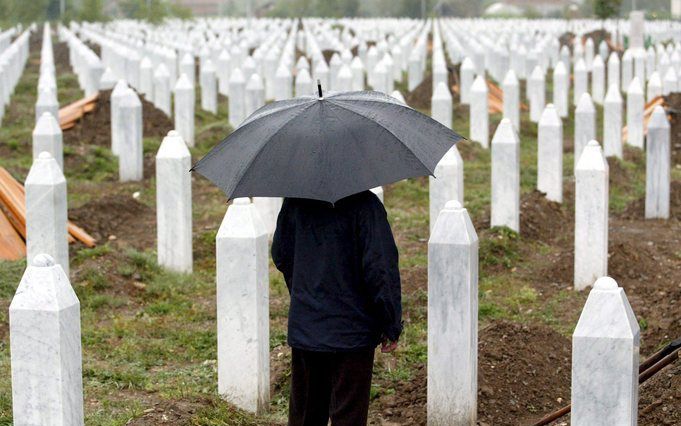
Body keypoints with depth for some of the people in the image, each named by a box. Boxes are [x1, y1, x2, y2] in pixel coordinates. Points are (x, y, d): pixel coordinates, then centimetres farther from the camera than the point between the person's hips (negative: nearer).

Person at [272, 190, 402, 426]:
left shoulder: (294, 201, 1)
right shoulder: (364, 204, -15)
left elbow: (281, 256, 13)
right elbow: (380, 267, -18)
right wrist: (392, 326, -9)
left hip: (302, 326, 5)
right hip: (351, 332, -5)